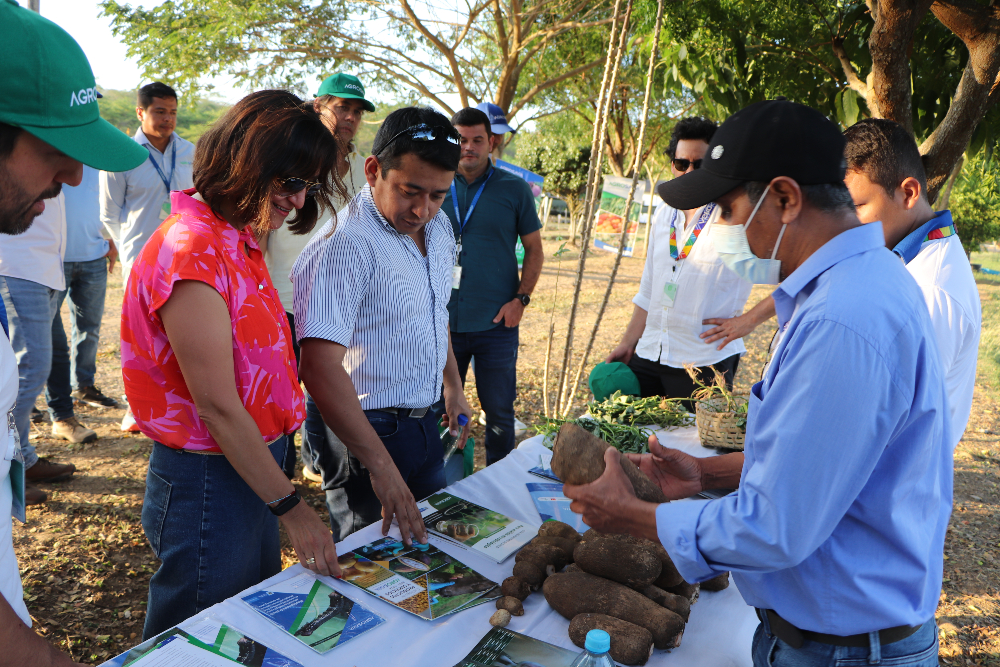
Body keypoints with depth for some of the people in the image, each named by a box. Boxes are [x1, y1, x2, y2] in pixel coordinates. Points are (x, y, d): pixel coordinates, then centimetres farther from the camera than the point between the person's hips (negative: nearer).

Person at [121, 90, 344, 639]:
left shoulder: (239, 240, 7)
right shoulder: (193, 254, -23)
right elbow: (218, 408, -23)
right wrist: (290, 508, -17)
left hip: (252, 466, 9)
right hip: (206, 482, -9)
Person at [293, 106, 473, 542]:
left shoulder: (438, 226, 3)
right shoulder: (343, 245, -25)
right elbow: (320, 366, -32)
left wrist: (453, 386, 21)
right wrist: (380, 465, -35)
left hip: (424, 422, 8)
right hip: (364, 430, -8)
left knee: (431, 538, 21)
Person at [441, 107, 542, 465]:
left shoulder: (514, 188, 1)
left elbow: (534, 250, 6)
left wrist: (521, 299, -6)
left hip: (496, 323, -1)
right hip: (443, 322, 2)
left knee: (499, 412, 7)